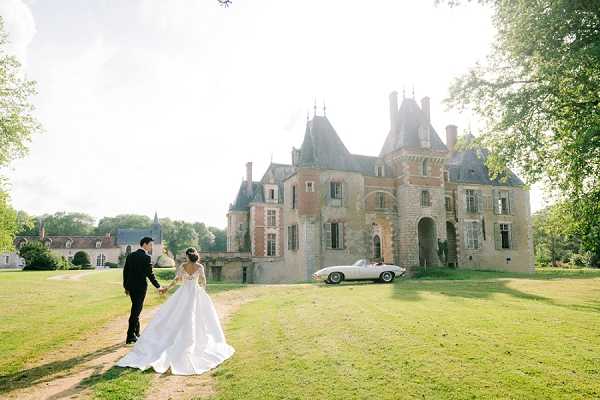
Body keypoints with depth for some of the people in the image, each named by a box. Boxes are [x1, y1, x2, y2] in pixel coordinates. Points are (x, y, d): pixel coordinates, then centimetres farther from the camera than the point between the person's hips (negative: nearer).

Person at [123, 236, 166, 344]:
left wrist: (126, 286, 17)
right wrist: (158, 287, -5)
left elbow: (125, 271, 9)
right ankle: (130, 337, 7)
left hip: (130, 286, 7)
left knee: (136, 309, 19)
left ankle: (136, 333, 29)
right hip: (140, 287, -7)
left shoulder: (131, 255, 6)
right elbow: (150, 274, -15)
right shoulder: (147, 257, -14)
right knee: (136, 310, 2)